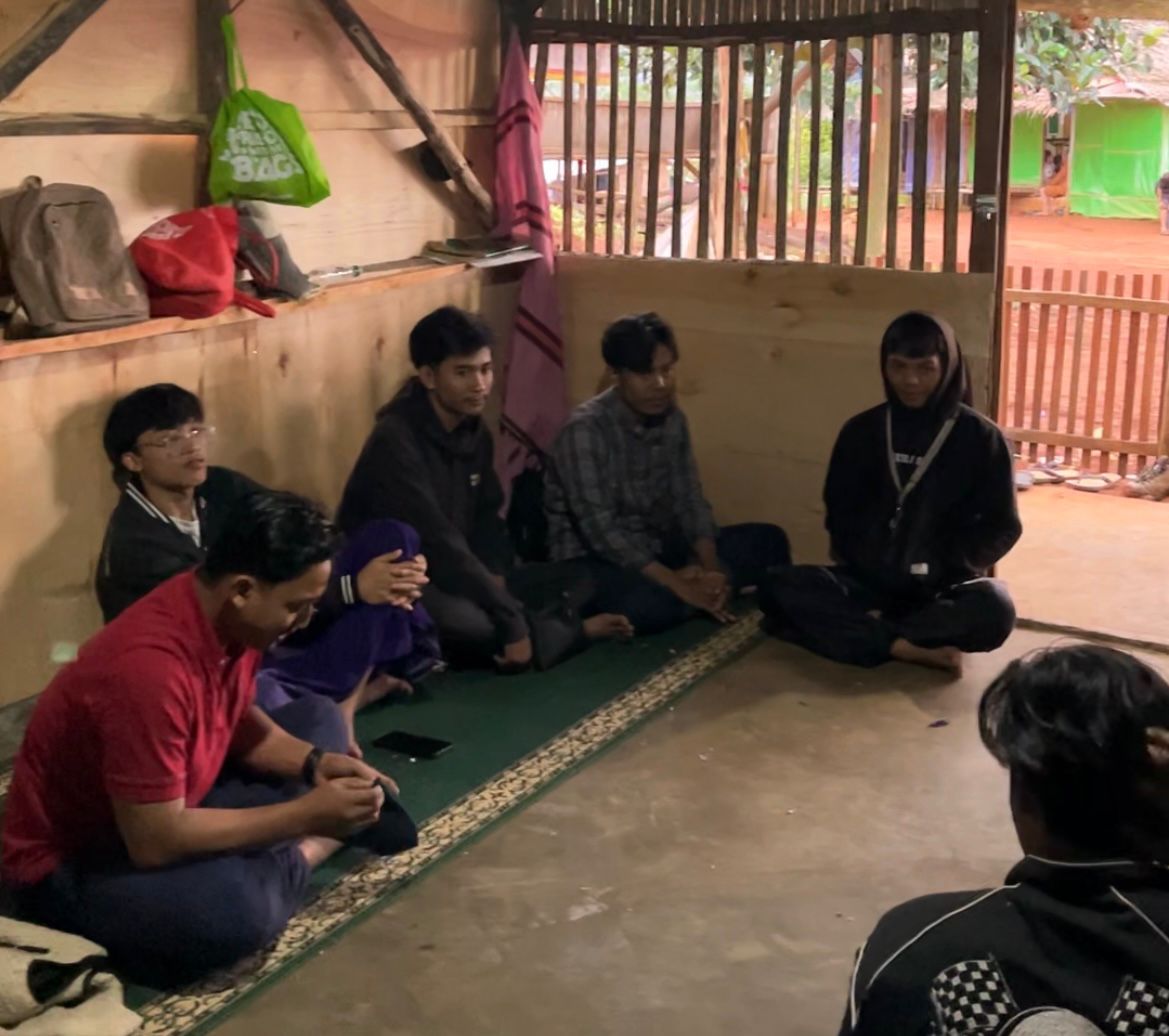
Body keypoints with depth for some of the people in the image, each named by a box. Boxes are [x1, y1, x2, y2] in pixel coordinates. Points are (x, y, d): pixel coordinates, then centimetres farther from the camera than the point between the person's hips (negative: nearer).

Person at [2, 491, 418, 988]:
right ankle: (311, 849, -7)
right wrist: (306, 815, -28)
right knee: (236, 906, -36)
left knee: (318, 718, 14)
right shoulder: (148, 668, -36)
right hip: (70, 863, -8)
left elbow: (236, 717, 8)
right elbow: (155, 841, -33)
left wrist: (315, 763, -10)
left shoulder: (225, 612, -10)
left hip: (169, 808, 9)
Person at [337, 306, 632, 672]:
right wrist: (512, 622, -27)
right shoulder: (396, 442, -23)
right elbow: (438, 544, -28)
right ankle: (574, 630, -11)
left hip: (456, 579, 8)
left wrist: (496, 576, -9)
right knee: (476, 627, -36)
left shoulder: (474, 432, 4)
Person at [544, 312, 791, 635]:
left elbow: (689, 500, 1)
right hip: (593, 559, -7)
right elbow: (599, 528, -26)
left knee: (768, 540, 0)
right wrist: (677, 584, -29)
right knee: (647, 604, -38)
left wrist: (709, 568, -18)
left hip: (657, 549, 7)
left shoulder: (672, 420, 2)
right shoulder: (585, 429, -21)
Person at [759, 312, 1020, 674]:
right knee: (784, 589, -26)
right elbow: (839, 513, 10)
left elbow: (1001, 527, 1)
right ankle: (911, 650, -33)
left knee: (993, 609, -36)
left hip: (944, 591, -2)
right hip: (868, 582, 2)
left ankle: (859, 628, -29)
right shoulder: (861, 431, 6)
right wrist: (867, 570, -8)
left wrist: (943, 571, -14)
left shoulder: (981, 438, -1)